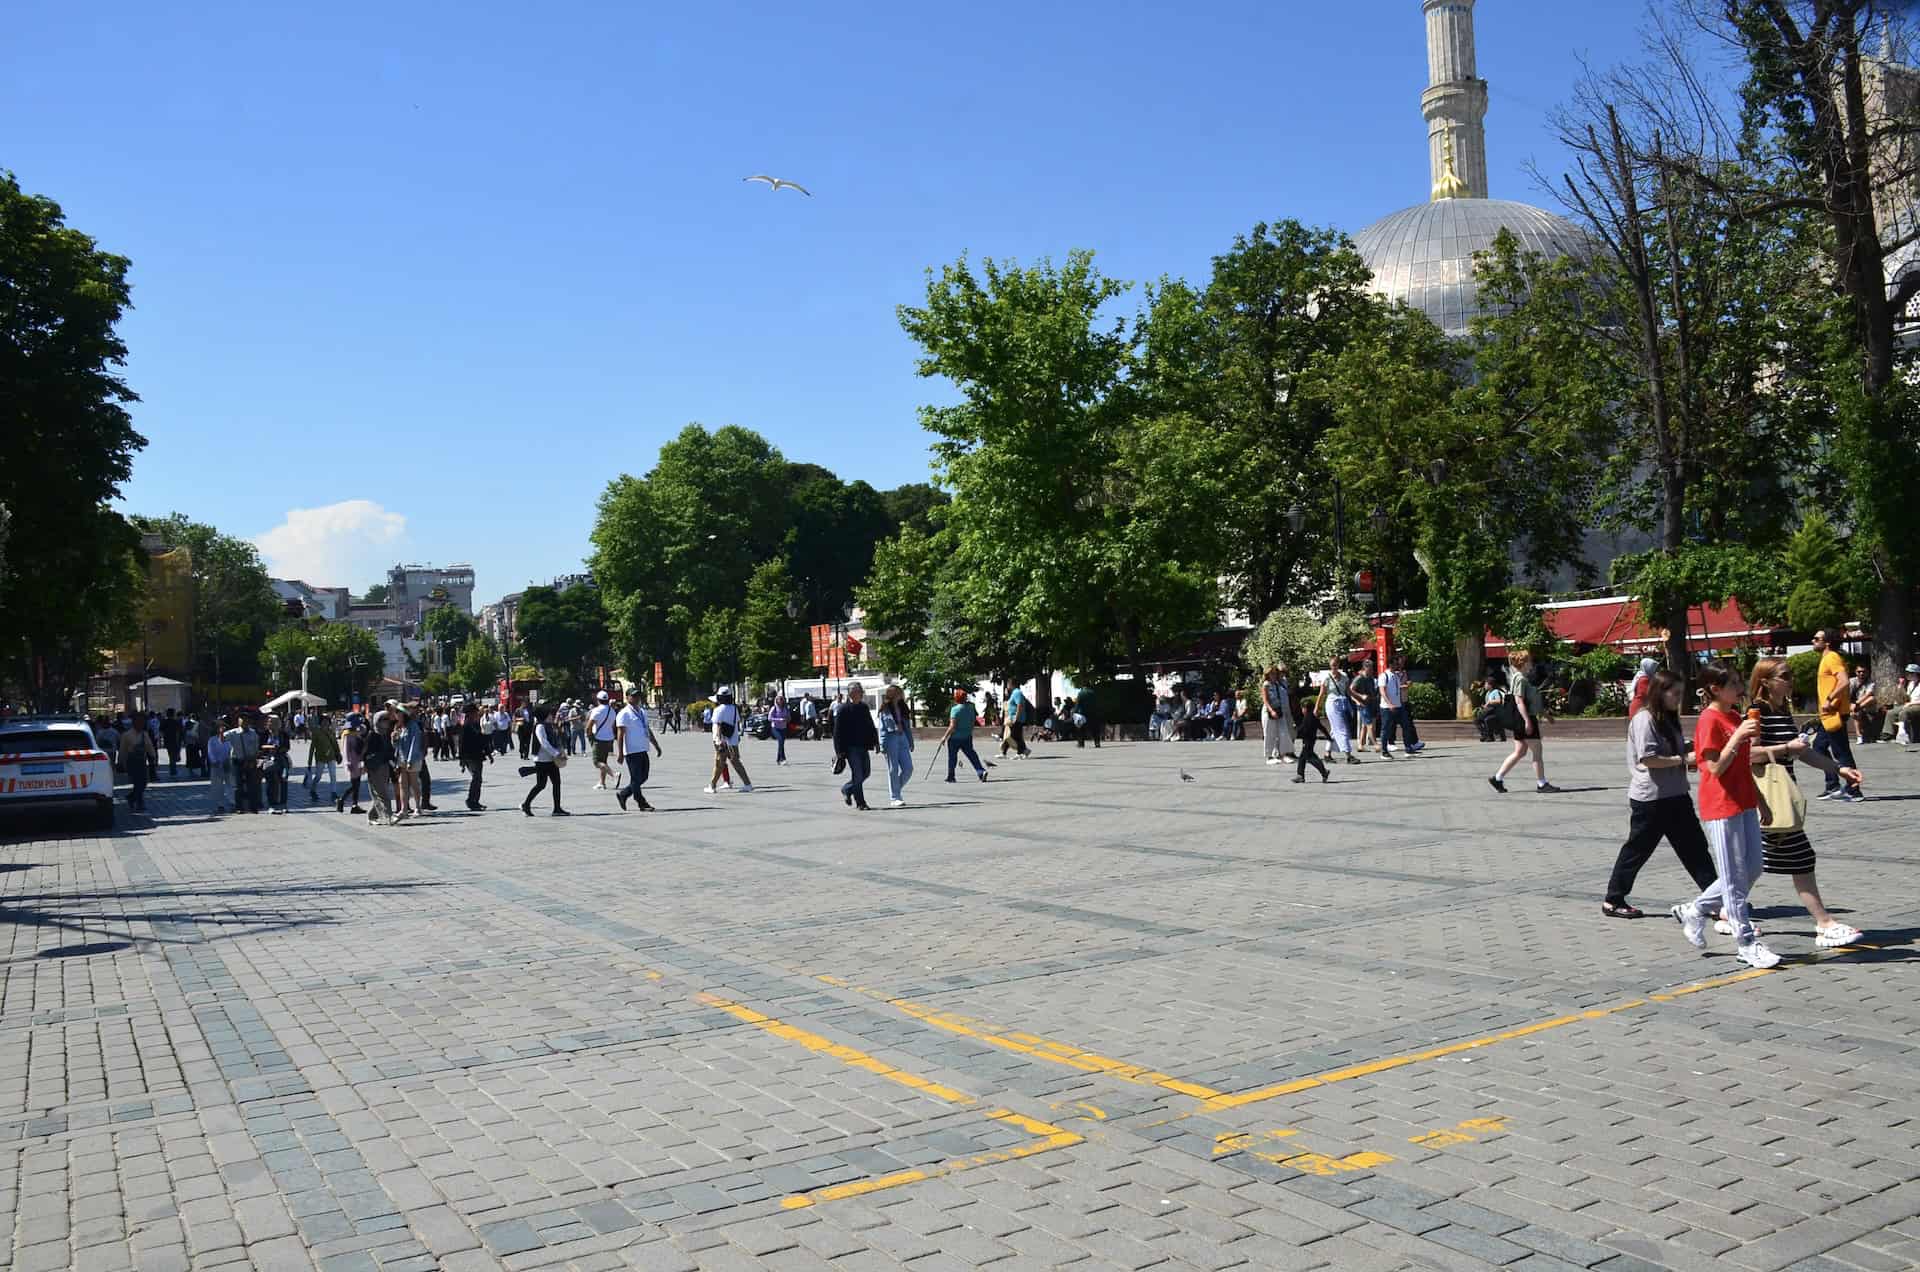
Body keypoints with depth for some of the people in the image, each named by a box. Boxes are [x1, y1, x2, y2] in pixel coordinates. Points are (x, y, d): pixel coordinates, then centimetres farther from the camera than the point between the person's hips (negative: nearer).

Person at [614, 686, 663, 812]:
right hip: (632, 752, -8)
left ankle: (623, 794, 26)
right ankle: (642, 804, 7)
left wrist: (657, 746, 20)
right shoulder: (624, 714, -8)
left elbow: (649, 731, 22)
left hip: (643, 751, 8)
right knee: (636, 778, -1)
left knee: (643, 777, 12)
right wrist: (620, 754, -18)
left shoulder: (643, 712, 15)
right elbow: (620, 735, -13)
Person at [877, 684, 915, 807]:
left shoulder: (902, 707, 13)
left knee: (908, 768, 1)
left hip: (902, 738, 5)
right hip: (891, 738, -5)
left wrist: (911, 742, 14)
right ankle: (894, 798, 6)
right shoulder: (885, 709, -3)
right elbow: (882, 728, -5)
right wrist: (882, 745, -11)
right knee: (893, 770, -1)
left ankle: (896, 791, 21)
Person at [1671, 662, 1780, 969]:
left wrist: (1759, 801, 20)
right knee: (1735, 877, -1)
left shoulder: (1736, 718, 13)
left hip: (1744, 804, 9)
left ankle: (1693, 911, 24)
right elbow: (1716, 768, -19)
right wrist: (1738, 736, -27)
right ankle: (1747, 944, 6)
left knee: (1752, 869, 13)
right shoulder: (1710, 721, -14)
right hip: (1721, 808, -9)